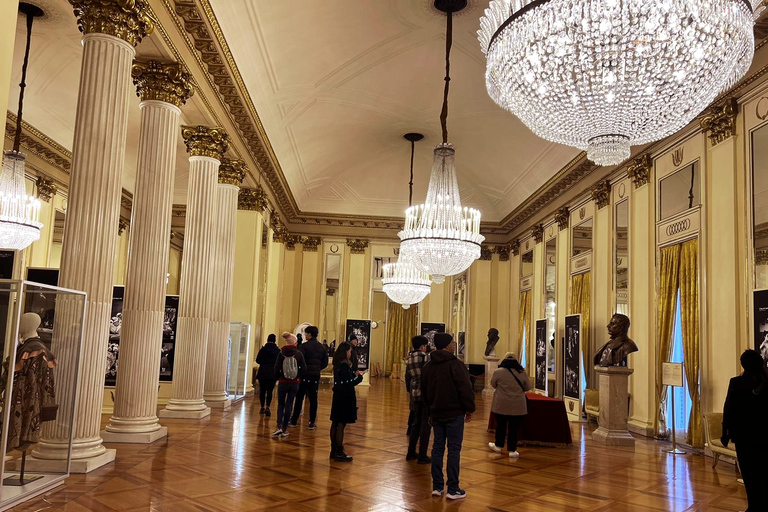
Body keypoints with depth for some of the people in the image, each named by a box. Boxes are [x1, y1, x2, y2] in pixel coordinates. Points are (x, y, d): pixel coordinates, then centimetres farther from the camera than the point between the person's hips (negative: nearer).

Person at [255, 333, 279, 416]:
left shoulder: (263, 349, -2)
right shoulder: (278, 351, -3)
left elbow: (257, 360, -2)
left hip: (262, 372, 1)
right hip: (273, 373, -1)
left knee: (262, 390, 12)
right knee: (270, 391, -1)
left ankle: (262, 407, 19)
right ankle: (267, 407, -16)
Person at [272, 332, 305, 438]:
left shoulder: (281, 353, -8)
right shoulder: (299, 354, -8)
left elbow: (276, 369, -8)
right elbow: (303, 368, -6)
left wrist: (278, 377, 12)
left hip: (283, 382, 0)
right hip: (295, 383, 0)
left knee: (280, 404, 13)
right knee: (289, 404, 9)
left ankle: (279, 426, -3)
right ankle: (284, 429, 12)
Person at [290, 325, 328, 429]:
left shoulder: (304, 346, -10)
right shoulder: (321, 347, 8)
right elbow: (325, 363, 10)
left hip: (305, 375, -4)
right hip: (316, 376, 4)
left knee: (299, 398, 6)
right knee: (313, 399, 6)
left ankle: (294, 421, 12)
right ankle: (312, 423, 6)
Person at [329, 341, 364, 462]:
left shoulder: (337, 365, 9)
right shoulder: (345, 366, -18)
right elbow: (350, 384, -18)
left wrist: (354, 374, 9)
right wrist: (359, 377, -5)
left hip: (338, 396, 9)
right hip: (345, 398, -9)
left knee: (335, 424, 13)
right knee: (341, 425, -4)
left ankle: (334, 451, 22)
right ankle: (339, 453, 2)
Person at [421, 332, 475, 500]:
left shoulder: (428, 366, 10)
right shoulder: (455, 364, -13)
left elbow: (424, 391, 18)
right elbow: (465, 389, -15)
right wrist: (469, 408, -4)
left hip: (436, 413, 7)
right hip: (454, 413, -6)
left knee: (437, 447, 11)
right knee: (454, 449, -2)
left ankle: (437, 486, 14)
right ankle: (453, 489, 0)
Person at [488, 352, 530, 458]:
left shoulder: (498, 372, -9)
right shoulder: (522, 373, -4)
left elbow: (493, 384, 6)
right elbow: (527, 387, 7)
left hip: (502, 405, 0)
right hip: (518, 406, 0)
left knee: (501, 426, 16)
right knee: (514, 428, 7)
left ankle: (498, 445, 30)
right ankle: (512, 450, 11)